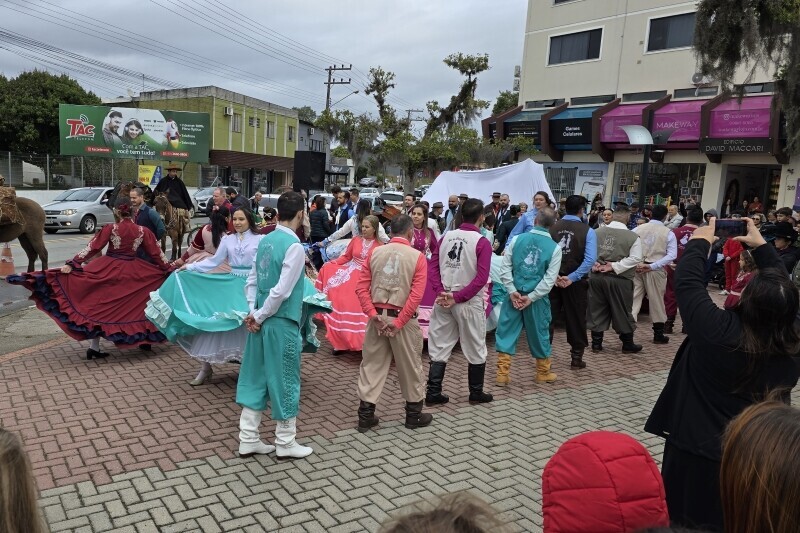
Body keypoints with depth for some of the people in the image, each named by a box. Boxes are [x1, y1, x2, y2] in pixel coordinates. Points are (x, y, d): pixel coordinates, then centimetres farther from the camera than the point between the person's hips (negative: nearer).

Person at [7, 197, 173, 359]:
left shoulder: (110, 228, -8)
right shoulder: (142, 231, -3)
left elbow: (92, 248, -11)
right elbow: (156, 253, 3)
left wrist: (72, 264, -9)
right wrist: (169, 268, 15)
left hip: (108, 270, -1)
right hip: (132, 273, 1)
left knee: (101, 306, 4)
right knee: (133, 307, 16)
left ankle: (94, 347, 3)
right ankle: (145, 340, 20)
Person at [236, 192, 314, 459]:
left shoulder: (265, 241, 6)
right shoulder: (294, 246, -17)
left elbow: (251, 281, 8)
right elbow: (281, 291, -20)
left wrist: (253, 312, 4)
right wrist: (259, 316, -9)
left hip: (261, 323, 7)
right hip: (282, 323, -7)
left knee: (255, 378, 14)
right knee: (284, 380, 6)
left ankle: (248, 440, 23)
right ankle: (285, 444, 19)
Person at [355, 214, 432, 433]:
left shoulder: (375, 253, 2)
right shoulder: (417, 257, -7)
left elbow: (361, 287, -4)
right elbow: (417, 295, -16)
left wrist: (373, 314, -7)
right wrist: (399, 323, -13)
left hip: (377, 317, 3)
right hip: (404, 319, -3)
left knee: (372, 366, 12)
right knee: (410, 367, 12)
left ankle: (365, 416, 15)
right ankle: (413, 415, 25)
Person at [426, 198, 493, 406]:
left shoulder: (446, 237, 4)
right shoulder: (482, 242, -10)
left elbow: (433, 266, -1)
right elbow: (482, 278, -18)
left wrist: (441, 292, -7)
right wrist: (458, 297, -15)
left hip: (444, 300, 4)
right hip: (469, 303, -4)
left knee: (440, 348, 11)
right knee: (475, 350, 12)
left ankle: (433, 393, 14)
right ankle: (476, 393, 23)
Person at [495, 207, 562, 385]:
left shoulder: (517, 239, -3)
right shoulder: (555, 248, -6)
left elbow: (505, 268, -6)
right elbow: (550, 279, -11)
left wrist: (513, 292, -5)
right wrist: (531, 297, -9)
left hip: (514, 295, 1)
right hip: (538, 299, 0)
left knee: (506, 332, 8)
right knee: (539, 334, 15)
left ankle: (502, 374, 8)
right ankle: (543, 373, 32)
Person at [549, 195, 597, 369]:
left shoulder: (552, 227, -4)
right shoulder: (587, 231, -8)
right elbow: (590, 259, -18)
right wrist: (572, 278, -17)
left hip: (553, 279, 2)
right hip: (575, 282, -1)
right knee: (576, 319, 11)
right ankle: (576, 357, 19)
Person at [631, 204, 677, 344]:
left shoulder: (638, 229, 4)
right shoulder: (668, 233, -1)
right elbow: (671, 255, -11)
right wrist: (652, 266, -15)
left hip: (636, 268, 2)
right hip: (655, 270, -2)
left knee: (633, 299, 4)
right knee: (657, 301, 10)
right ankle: (658, 334, 21)